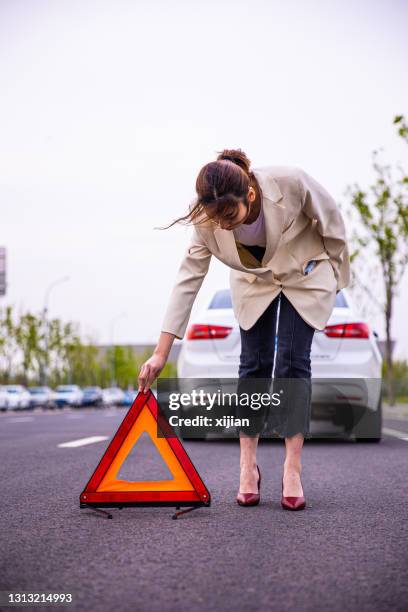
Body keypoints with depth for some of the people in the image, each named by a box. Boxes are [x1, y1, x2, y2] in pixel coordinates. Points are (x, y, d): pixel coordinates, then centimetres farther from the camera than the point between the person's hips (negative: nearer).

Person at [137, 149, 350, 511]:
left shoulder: (290, 182, -38)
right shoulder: (207, 222, -29)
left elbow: (331, 222, -19)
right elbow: (188, 280, -25)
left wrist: (339, 274, -4)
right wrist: (161, 353, -27)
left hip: (306, 277, -2)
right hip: (255, 283, 2)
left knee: (293, 362, -11)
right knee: (254, 364, -5)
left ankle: (293, 471, -9)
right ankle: (248, 466, 5)